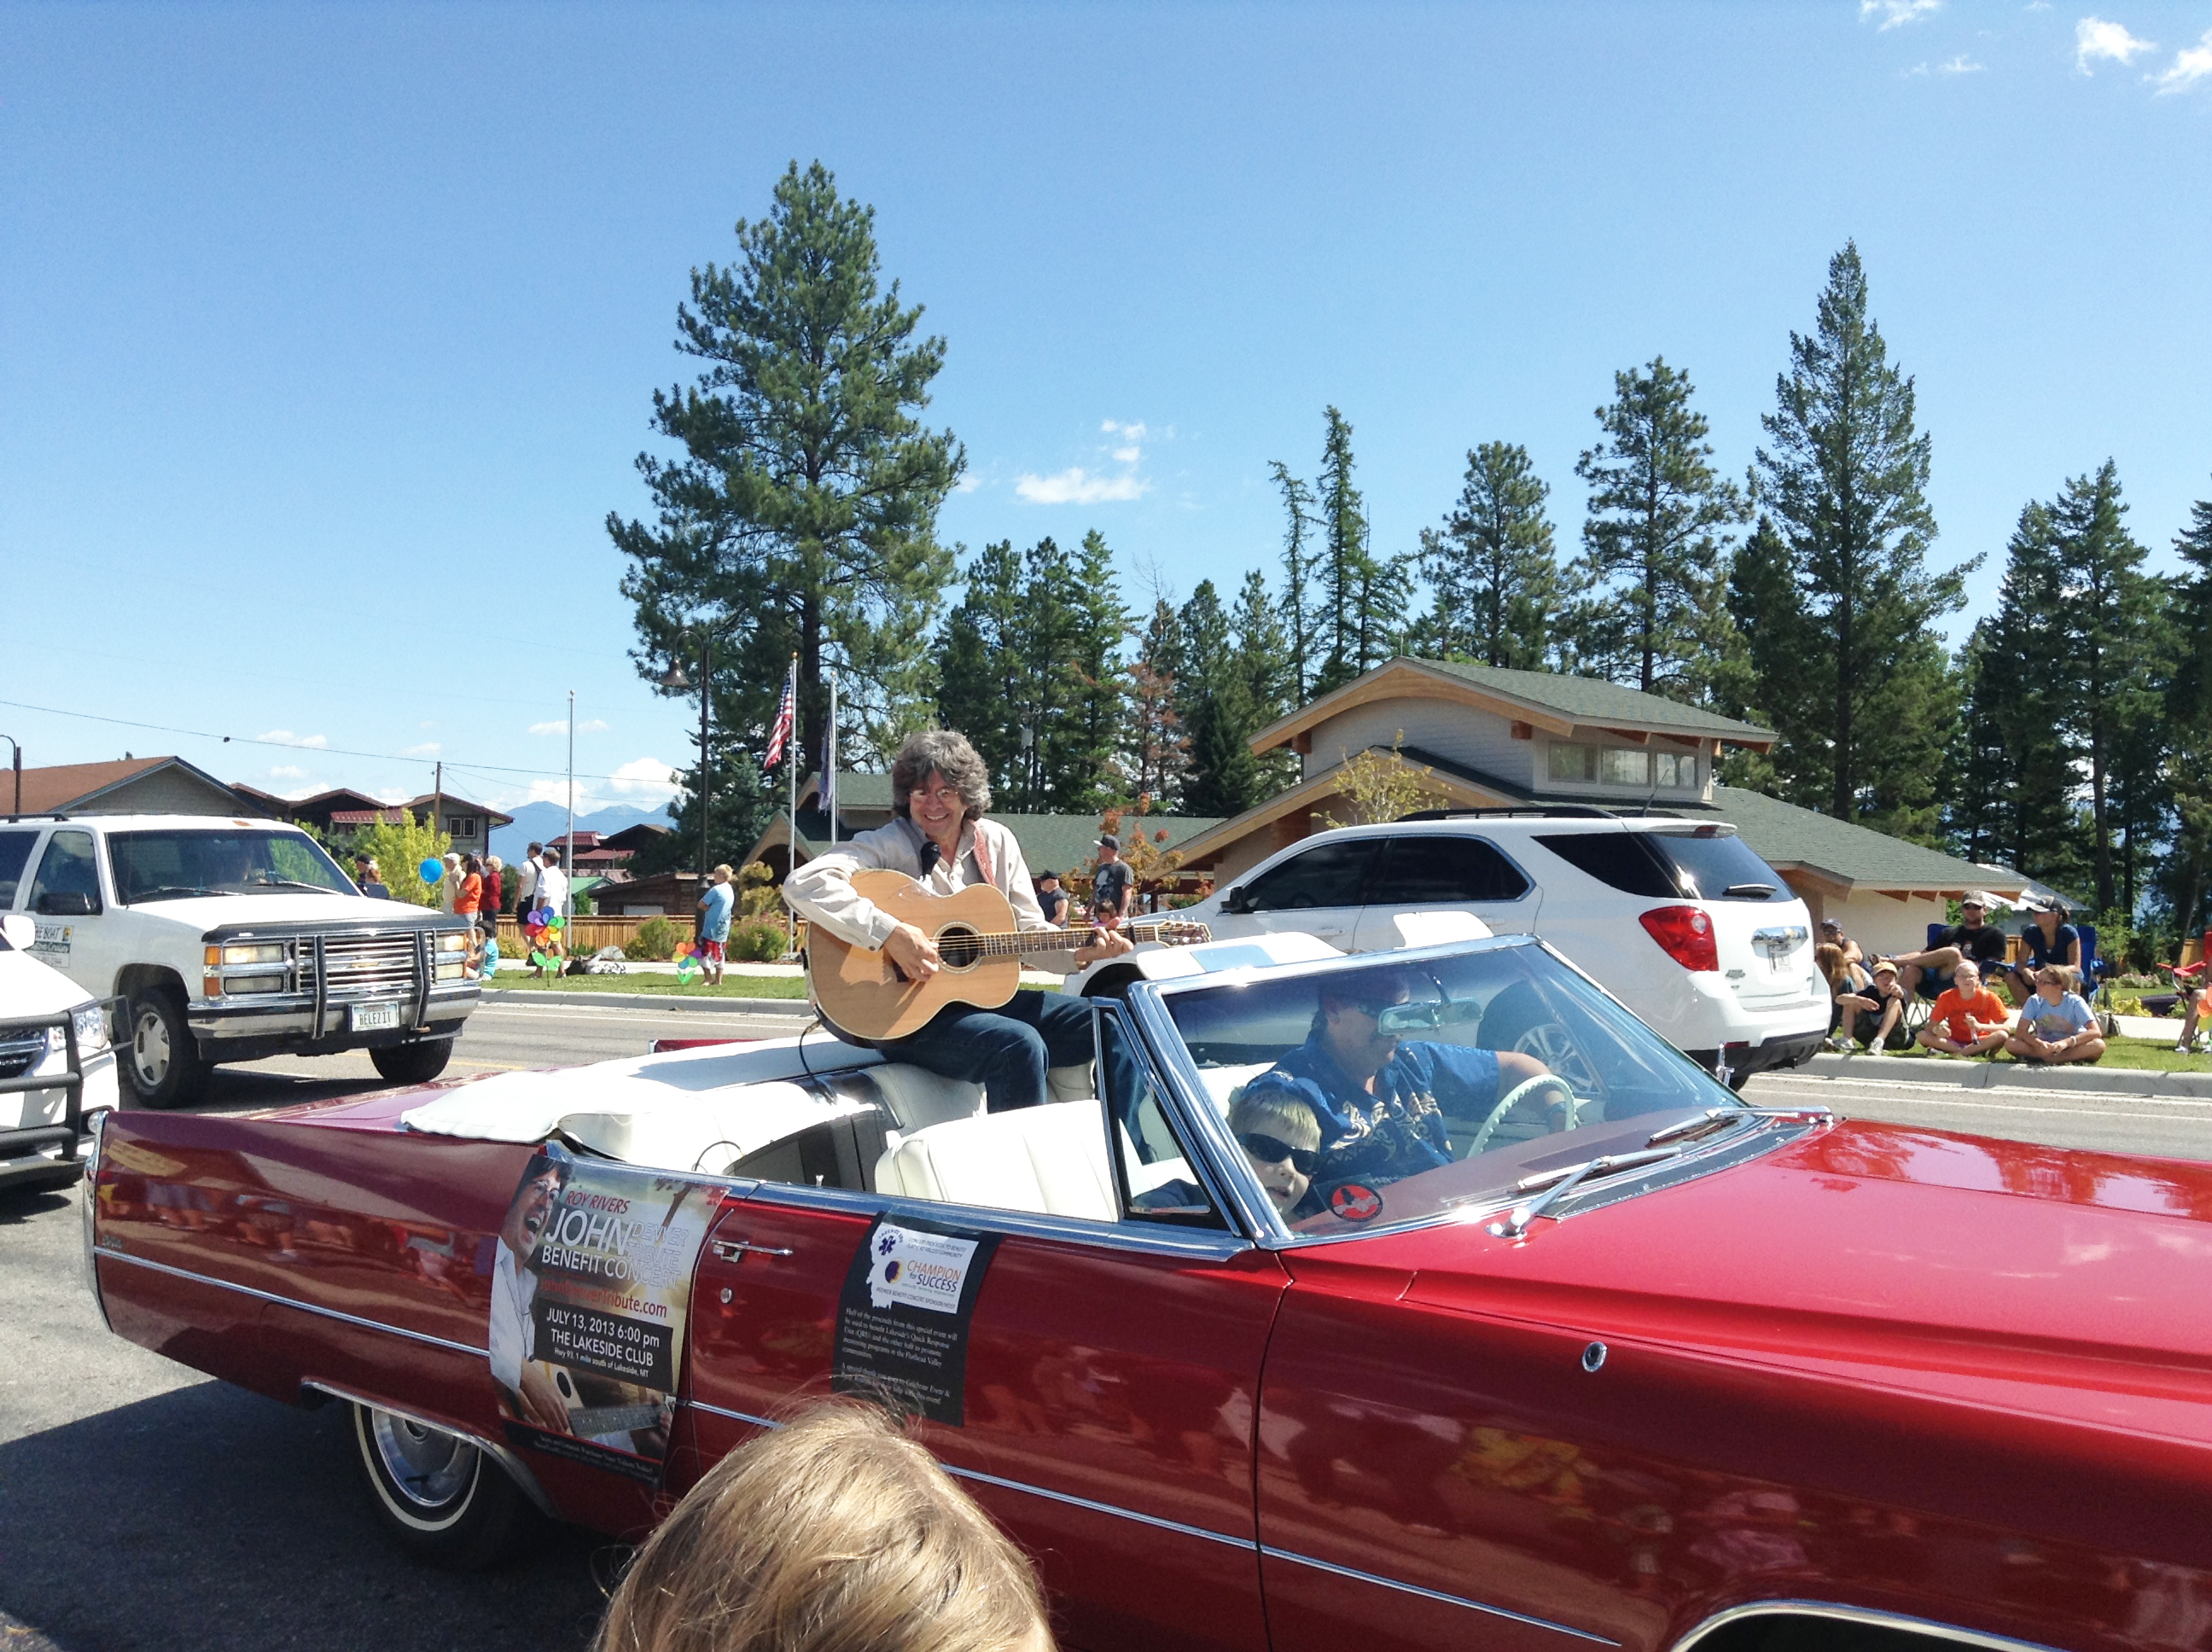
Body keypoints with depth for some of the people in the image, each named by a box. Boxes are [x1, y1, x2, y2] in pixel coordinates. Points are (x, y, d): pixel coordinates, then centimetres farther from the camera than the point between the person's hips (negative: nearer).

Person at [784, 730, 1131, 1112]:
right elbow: (802, 884, -25)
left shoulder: (997, 842, 8)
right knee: (1020, 1045, -32)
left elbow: (1028, 930, 10)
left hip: (987, 996, 7)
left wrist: (1081, 952, -9)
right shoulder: (888, 846, -9)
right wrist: (890, 934, -32)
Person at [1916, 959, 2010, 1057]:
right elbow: (1930, 1026, -6)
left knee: (2002, 1035, -32)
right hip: (1954, 1041, 2)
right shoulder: (1947, 997, -5)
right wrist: (1937, 1030, -32)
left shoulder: (1988, 998, -8)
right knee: (1922, 1035, -26)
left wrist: (1980, 1026, -30)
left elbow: (2007, 1027, -14)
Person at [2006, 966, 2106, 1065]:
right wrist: (2038, 1044, -37)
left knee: (2098, 1045, -33)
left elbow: (2096, 1032, -25)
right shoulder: (2034, 1001, -9)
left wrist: (2066, 1042, -40)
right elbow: (2020, 1031, -15)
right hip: (2044, 1046, 2)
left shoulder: (2074, 1002, -15)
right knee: (2010, 1043, -25)